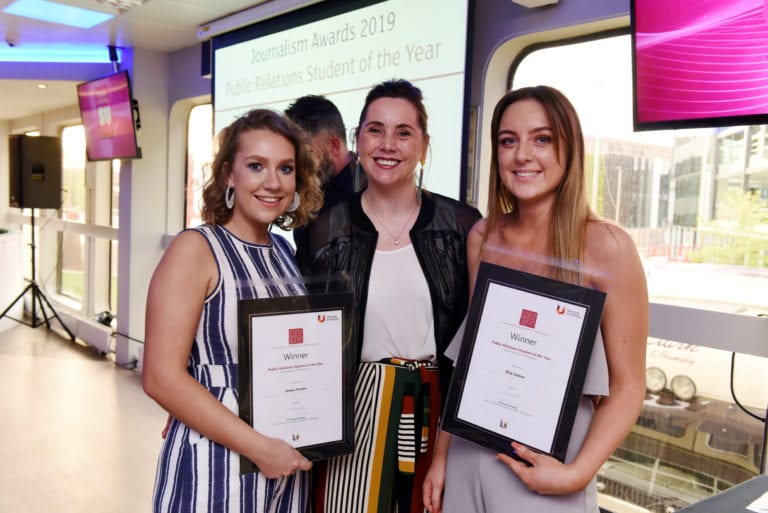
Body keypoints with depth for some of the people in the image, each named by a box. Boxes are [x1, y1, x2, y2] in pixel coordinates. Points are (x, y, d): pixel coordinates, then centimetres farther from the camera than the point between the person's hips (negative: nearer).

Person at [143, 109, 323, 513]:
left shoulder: (285, 251, 5)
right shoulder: (195, 248, -12)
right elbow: (161, 378, -17)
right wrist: (258, 447, -18)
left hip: (286, 460, 6)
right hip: (213, 464, -5)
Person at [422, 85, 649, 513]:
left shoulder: (606, 245, -14)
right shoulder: (482, 237, -1)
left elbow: (627, 386, -10)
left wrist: (577, 474, -20)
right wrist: (442, 454, 8)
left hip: (547, 465, -4)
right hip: (469, 457, 4)